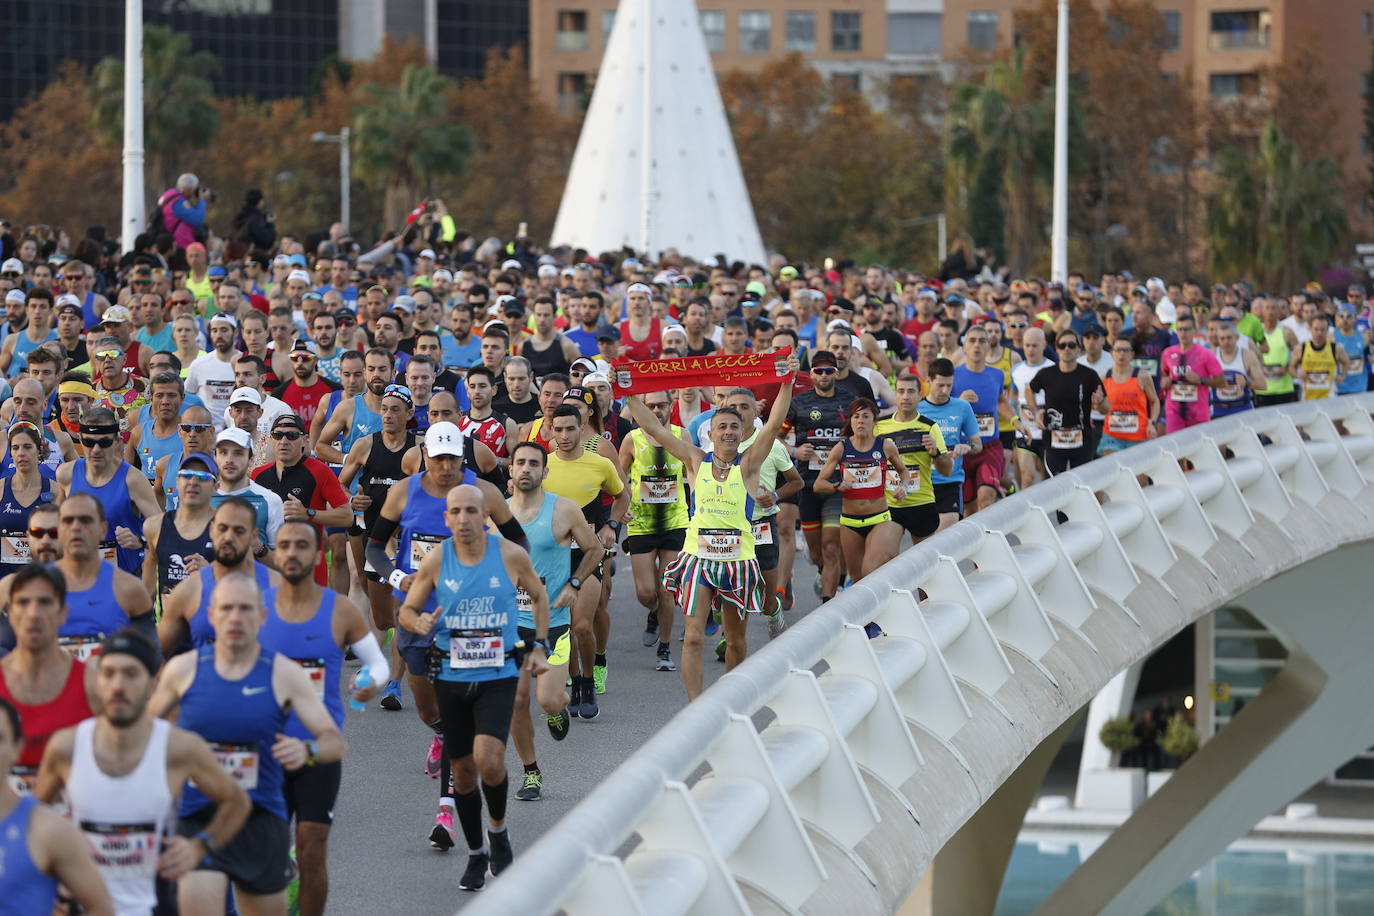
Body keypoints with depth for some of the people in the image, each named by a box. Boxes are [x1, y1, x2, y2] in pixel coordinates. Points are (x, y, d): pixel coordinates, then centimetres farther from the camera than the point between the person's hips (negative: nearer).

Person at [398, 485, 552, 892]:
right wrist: (420, 623, -17)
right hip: (452, 676, 2)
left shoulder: (511, 555, -5)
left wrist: (539, 647, 7)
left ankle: (498, 830, 7)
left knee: (488, 758, -21)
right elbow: (406, 611, 6)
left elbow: (539, 596, 13)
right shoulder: (436, 561, -4)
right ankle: (476, 854, 27)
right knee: (463, 770, 9)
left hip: (498, 675, -2)